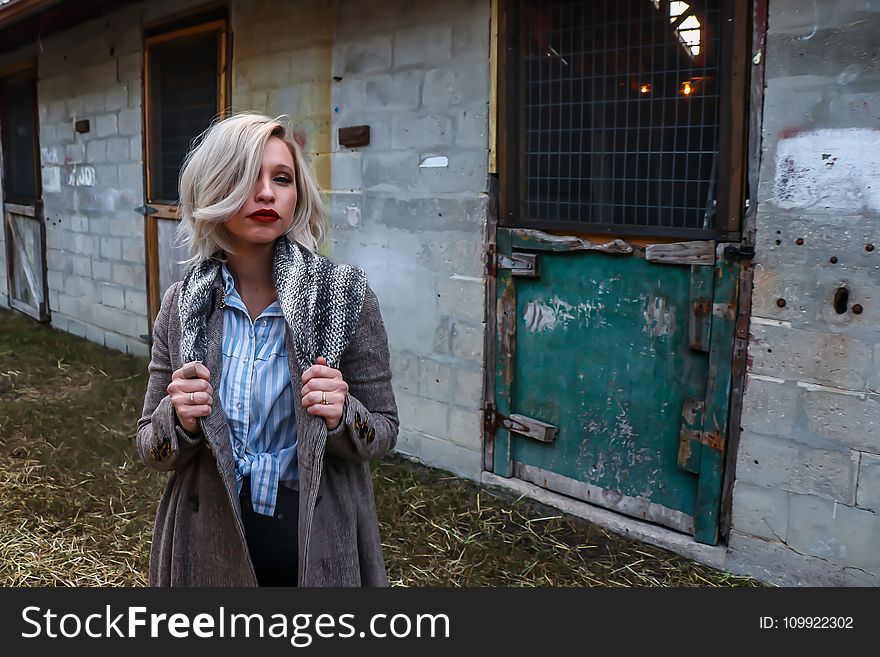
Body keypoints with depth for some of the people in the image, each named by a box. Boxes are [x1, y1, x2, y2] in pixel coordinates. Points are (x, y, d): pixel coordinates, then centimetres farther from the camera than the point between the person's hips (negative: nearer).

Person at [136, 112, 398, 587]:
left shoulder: (345, 296, -13)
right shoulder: (182, 305, -5)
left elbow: (382, 432, -5)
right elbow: (152, 449, 1)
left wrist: (340, 417, -26)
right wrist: (180, 421, -20)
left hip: (319, 544, -2)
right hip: (209, 543, 2)